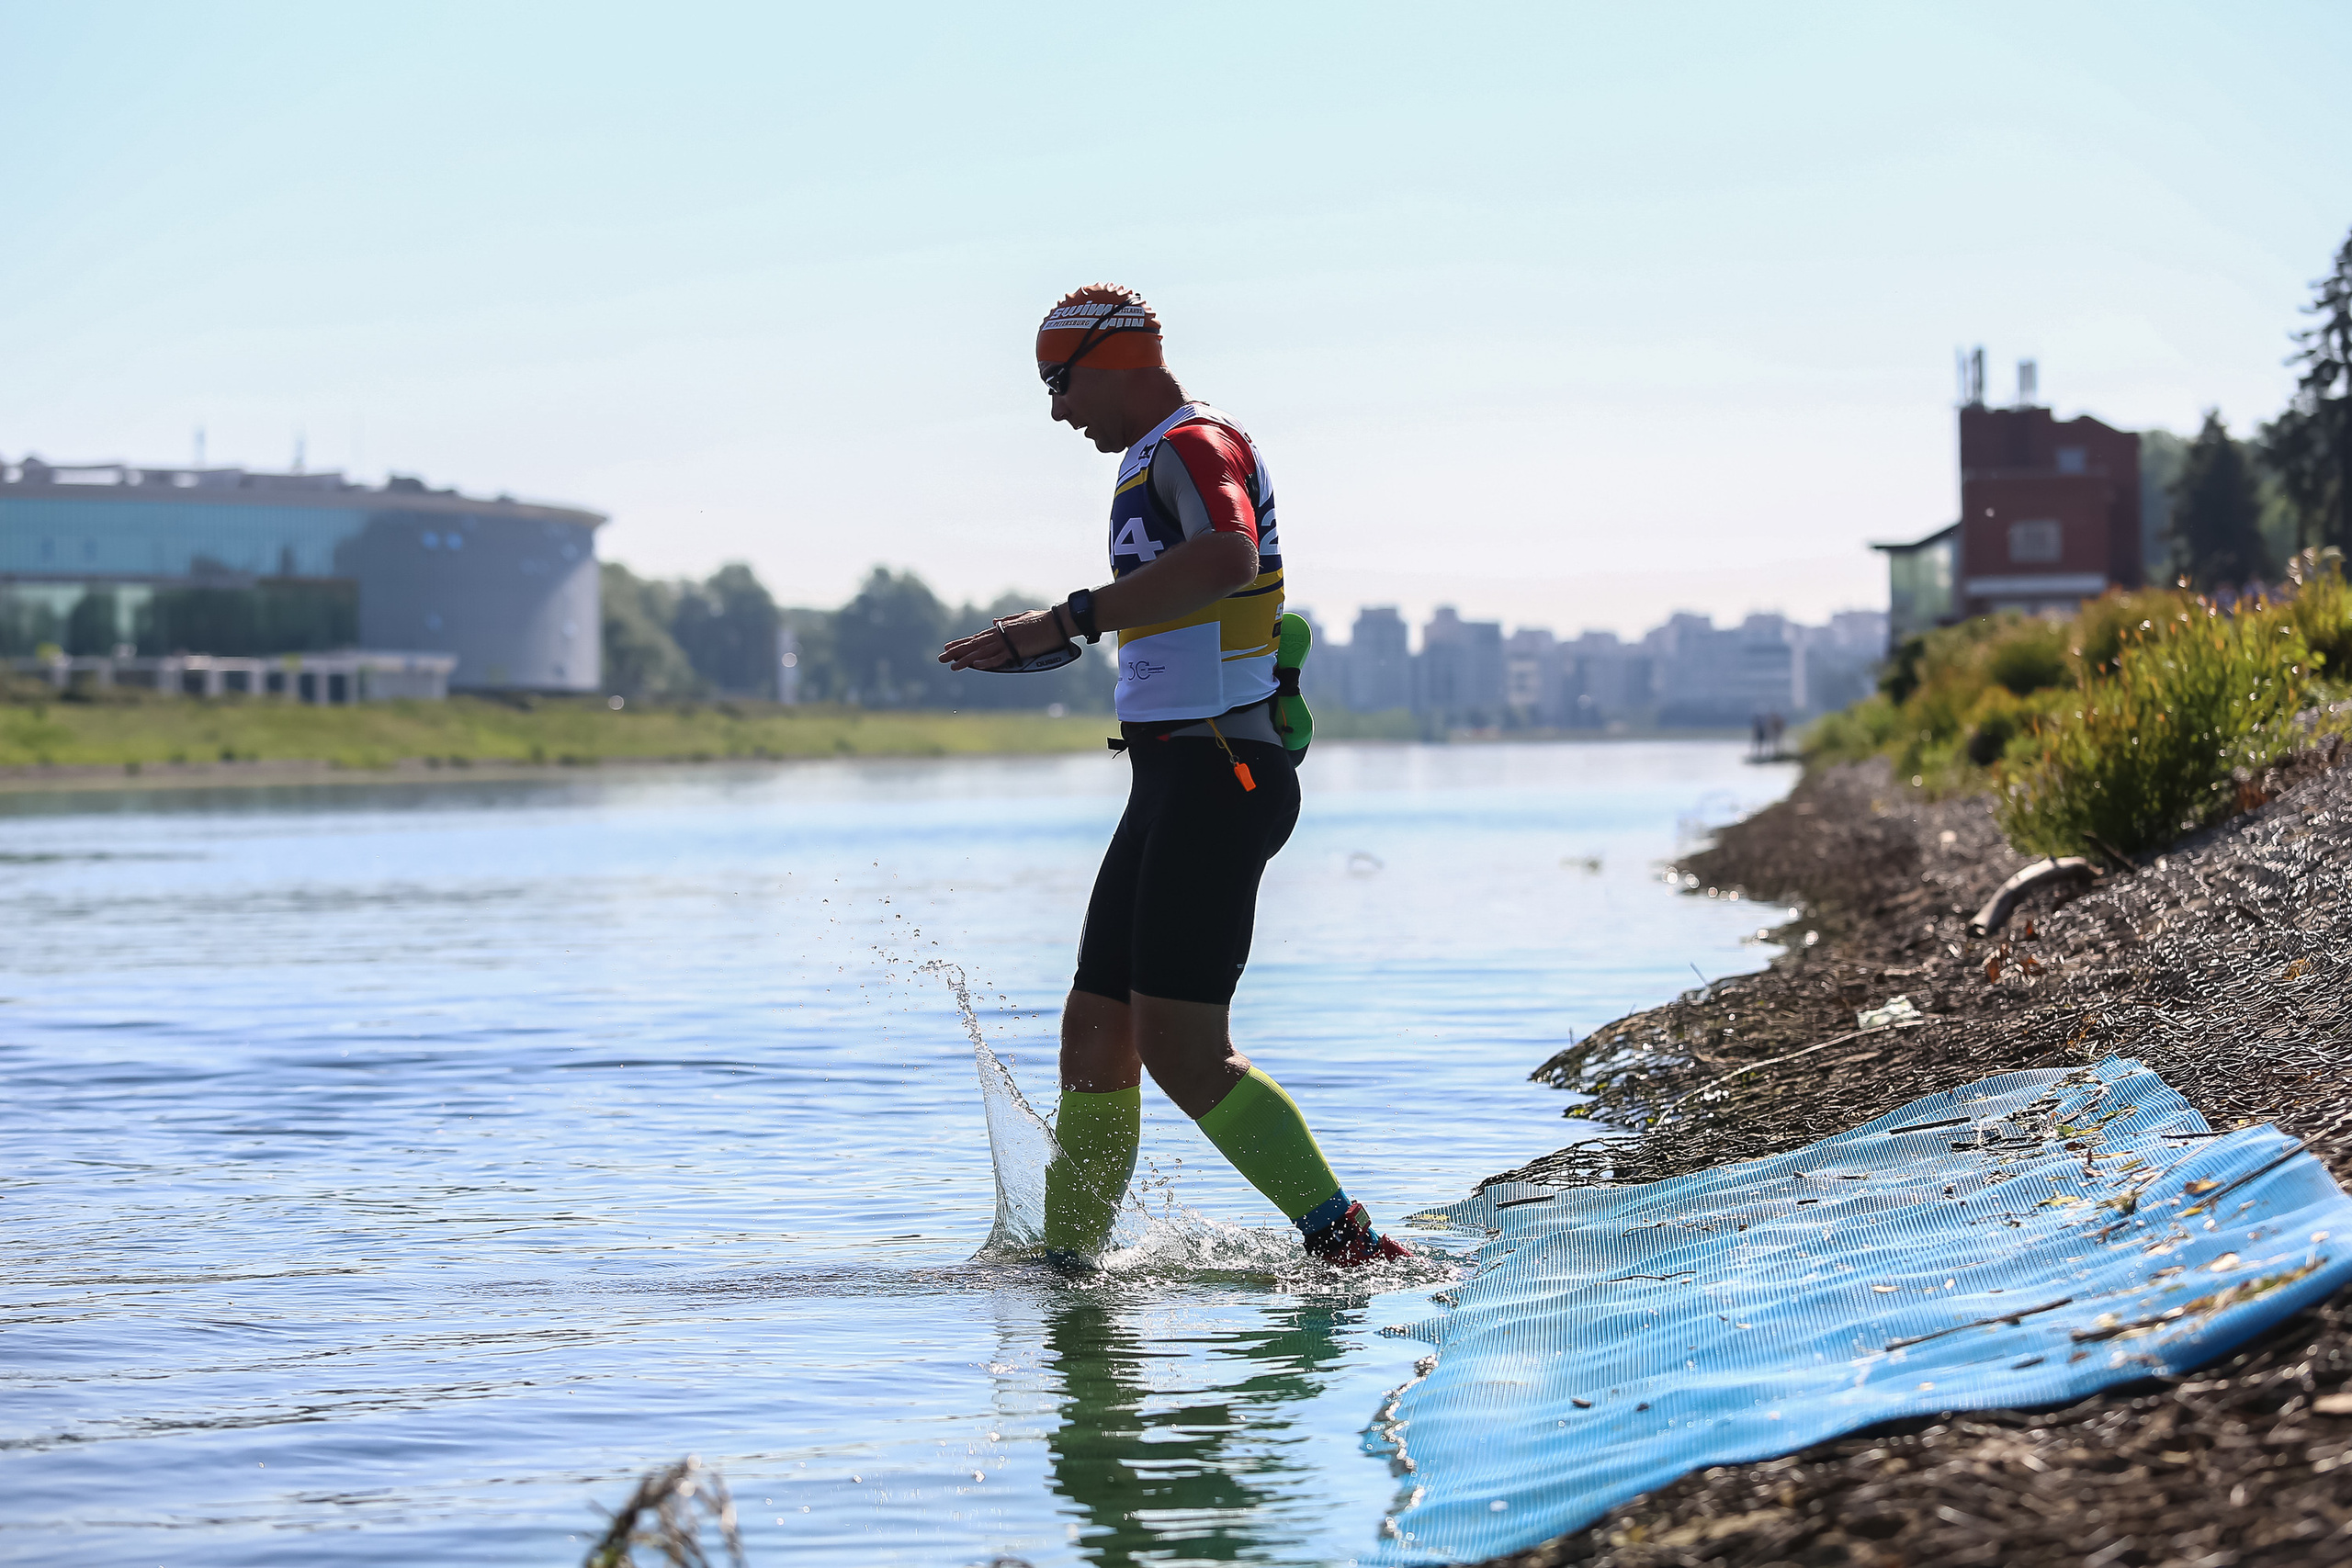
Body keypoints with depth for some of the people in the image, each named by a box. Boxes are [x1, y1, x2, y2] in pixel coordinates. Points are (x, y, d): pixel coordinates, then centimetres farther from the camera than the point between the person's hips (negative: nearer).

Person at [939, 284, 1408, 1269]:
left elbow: (1226, 557, -33)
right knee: (1096, 1035, 11)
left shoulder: (1191, 445, -11)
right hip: (1175, 782, 10)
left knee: (1181, 1050, -14)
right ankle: (1065, 1262, 18)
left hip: (1213, 773, -10)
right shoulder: (1159, 461, 21)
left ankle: (1348, 1245, -13)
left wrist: (1068, 621, -33)